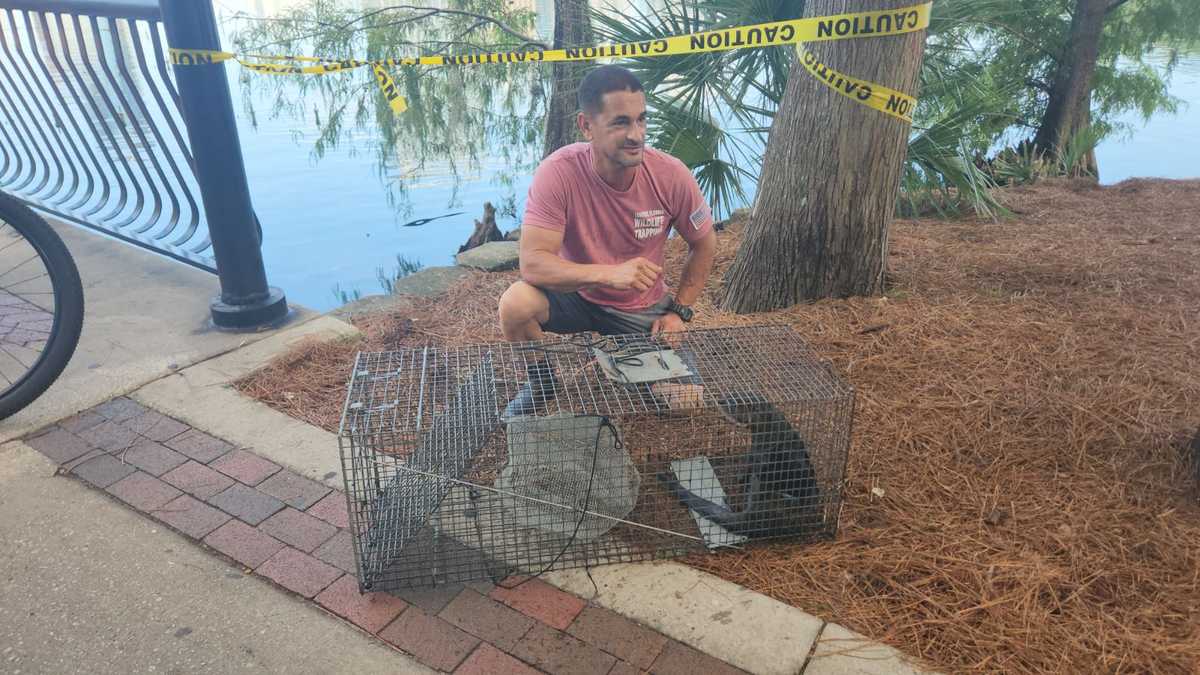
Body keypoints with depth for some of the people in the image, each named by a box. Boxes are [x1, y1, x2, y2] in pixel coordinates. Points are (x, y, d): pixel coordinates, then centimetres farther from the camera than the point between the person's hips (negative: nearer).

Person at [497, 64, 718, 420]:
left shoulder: (672, 175, -19)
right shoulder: (559, 172, -26)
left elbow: (704, 245, -1)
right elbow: (532, 262, -32)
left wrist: (680, 311, -5)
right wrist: (610, 273, -45)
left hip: (643, 309, 2)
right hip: (576, 295, -1)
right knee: (515, 303, -31)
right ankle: (540, 382, 2)